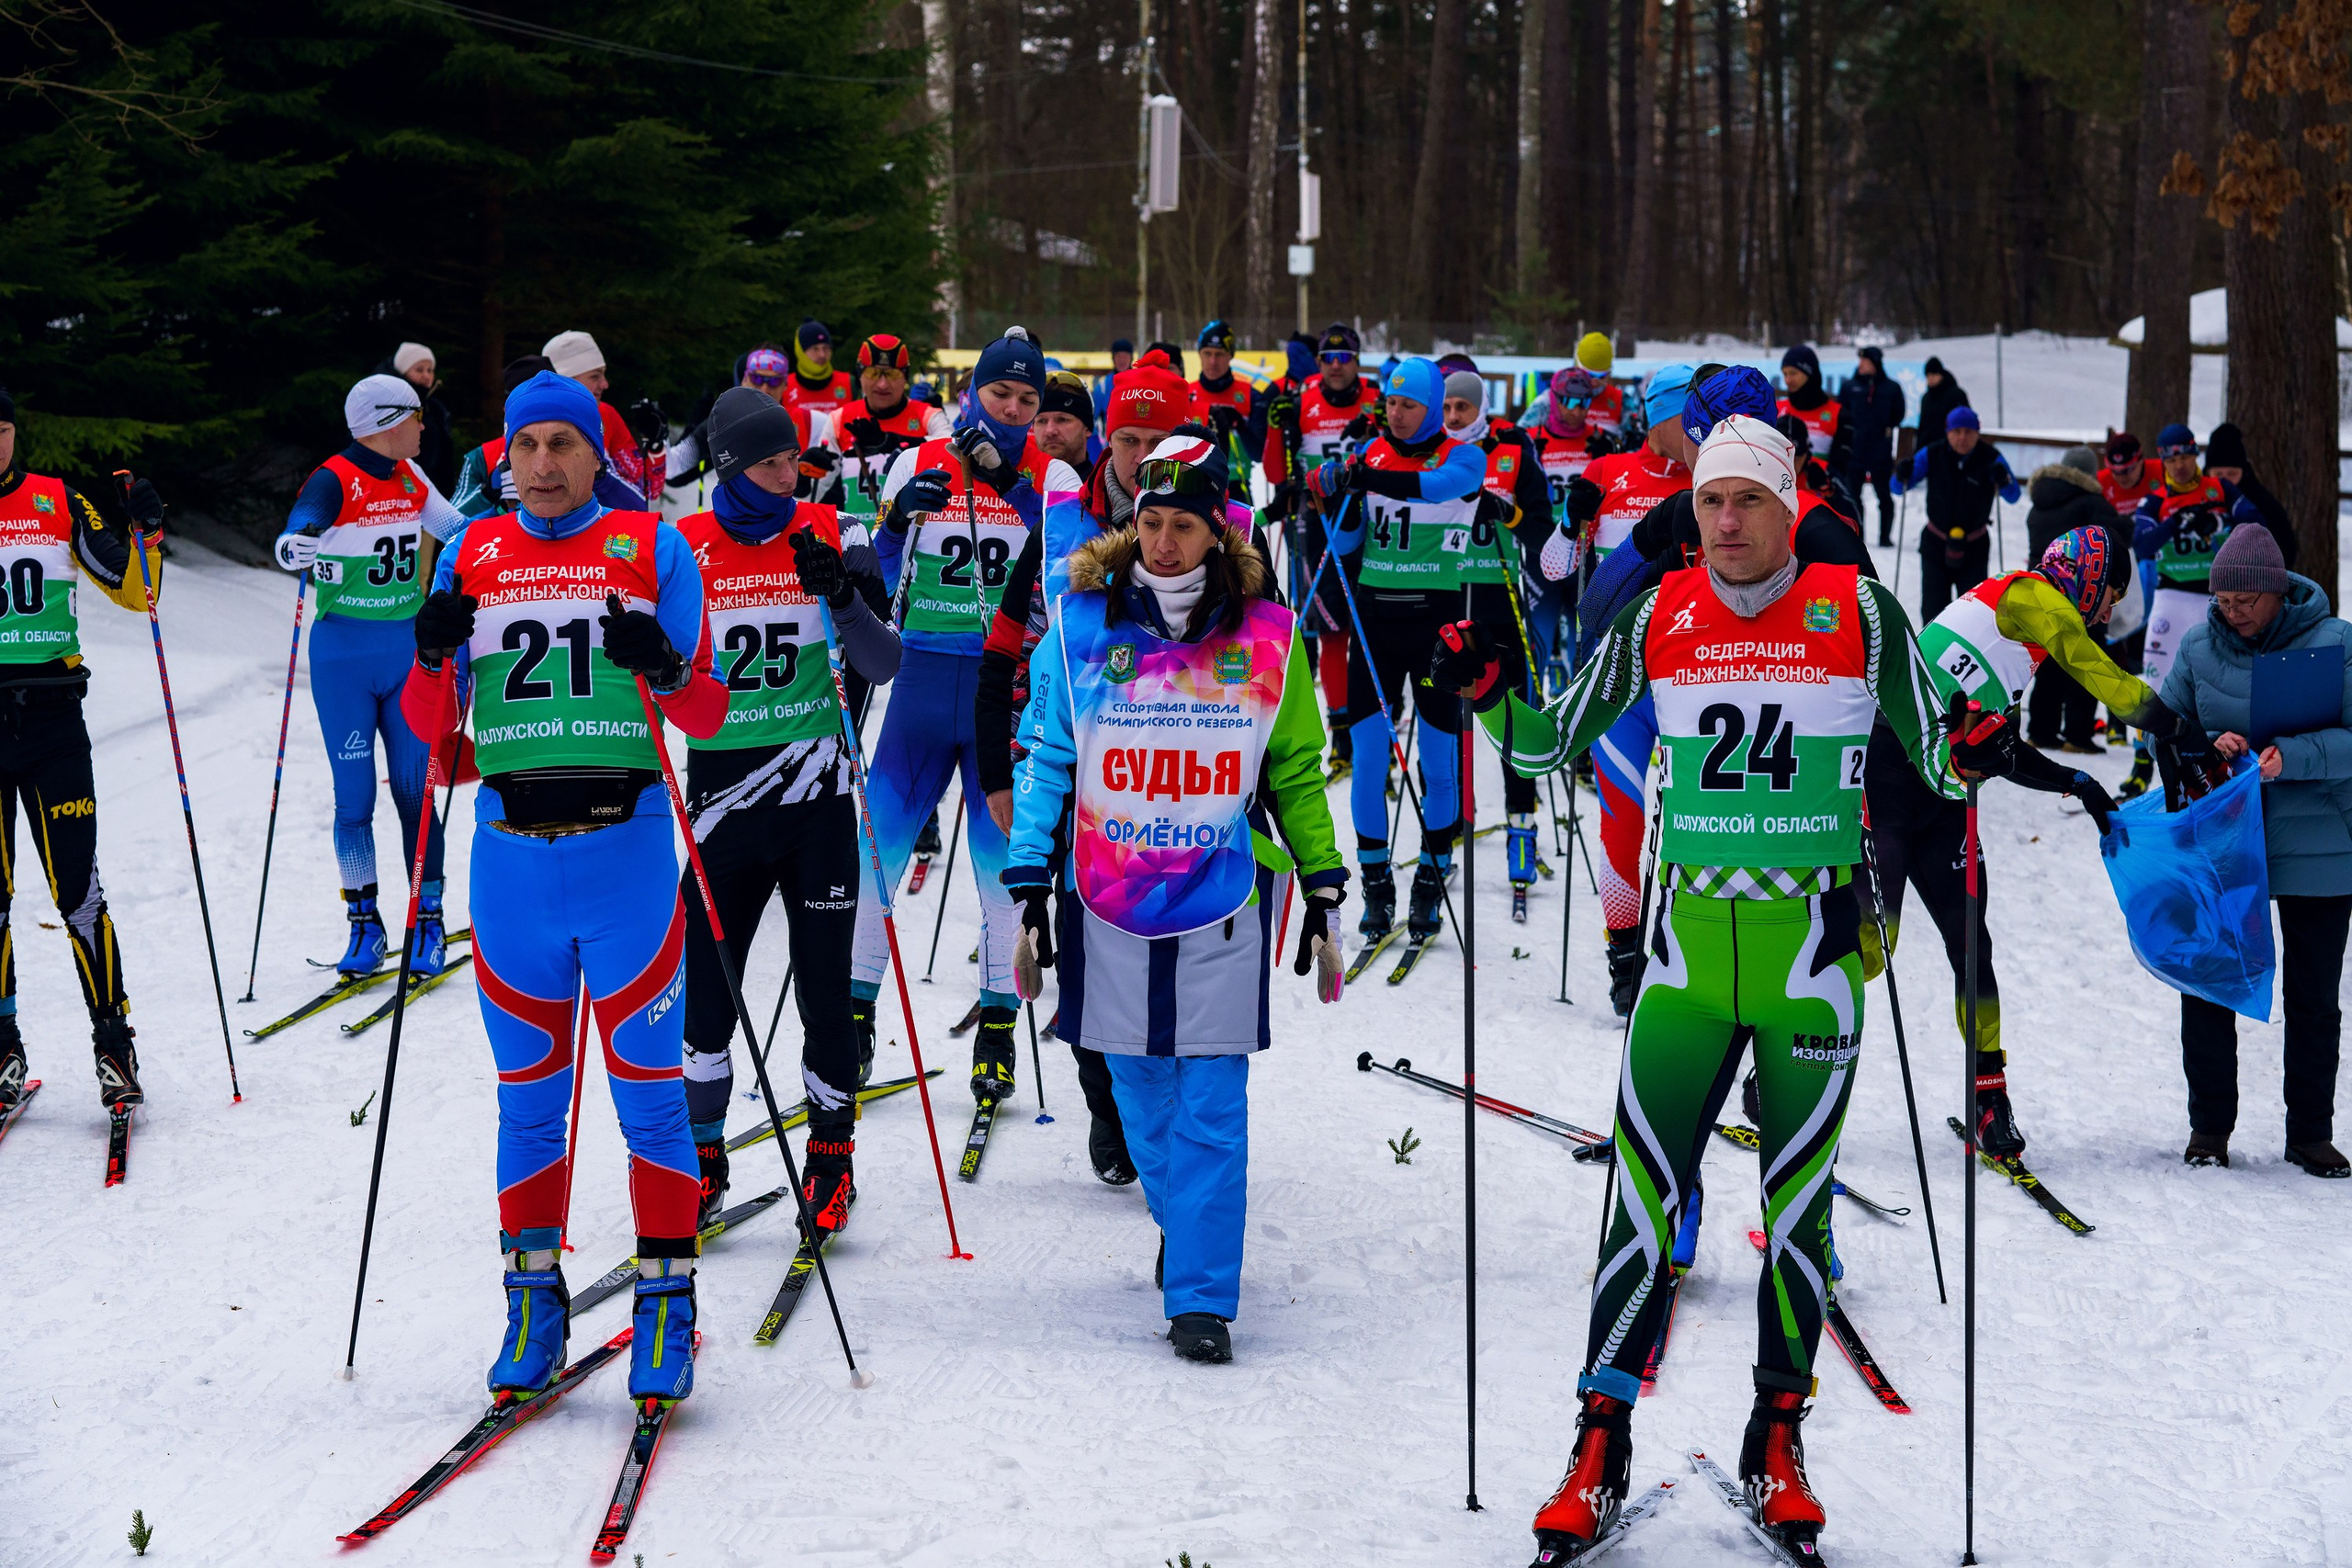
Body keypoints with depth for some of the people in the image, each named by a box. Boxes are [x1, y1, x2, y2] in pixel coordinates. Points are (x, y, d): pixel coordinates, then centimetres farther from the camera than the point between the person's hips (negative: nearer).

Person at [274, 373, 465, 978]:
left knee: (415, 792, 1)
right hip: (343, 655, -4)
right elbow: (294, 537, -29)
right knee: (354, 797, 0)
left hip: (408, 650, 4)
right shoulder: (334, 481, -11)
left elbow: (457, 529, 24)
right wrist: (296, 548, -50)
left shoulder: (410, 478, 7)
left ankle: (427, 924, 7)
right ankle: (364, 927, 9)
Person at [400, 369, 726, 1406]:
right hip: (512, 850, 2)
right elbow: (433, 725, 11)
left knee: (649, 1088, -2)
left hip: (626, 846, -2)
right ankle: (533, 1301, 17)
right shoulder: (473, 555, 11)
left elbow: (707, 715, 2)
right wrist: (433, 656, -10)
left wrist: (664, 667, -19)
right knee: (527, 1093, 8)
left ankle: (666, 1303, 6)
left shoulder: (653, 549, 5)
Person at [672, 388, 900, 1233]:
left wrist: (840, 596, -22)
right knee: (707, 988, 2)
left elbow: (881, 666, -5)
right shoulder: (683, 547, -1)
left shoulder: (829, 536, -1)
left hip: (815, 792, 0)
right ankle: (703, 1161, 19)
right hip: (723, 791, 0)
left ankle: (830, 1159, 18)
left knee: (824, 986, 3)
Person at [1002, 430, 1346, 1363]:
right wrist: (1029, 887, 0)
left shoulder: (1266, 637, 1)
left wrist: (1324, 891, 9)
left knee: (1212, 1106, -5)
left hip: (1225, 902, -1)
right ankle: (1182, 1225, 35)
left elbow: (1297, 772, 10)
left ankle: (1201, 1295, 0)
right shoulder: (1082, 627, 0)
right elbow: (1046, 761, 5)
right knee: (1141, 1092, 11)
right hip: (1109, 898, 1)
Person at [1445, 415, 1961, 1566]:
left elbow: (1936, 757, 6)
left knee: (1796, 1206, 7)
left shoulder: (1855, 610, -2)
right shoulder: (1661, 617, 4)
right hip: (1692, 940, 1)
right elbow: (1555, 744, 12)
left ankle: (1777, 1445, 19)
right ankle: (1601, 1450, 3)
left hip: (1814, 943, -1)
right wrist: (1489, 696, -6)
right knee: (1645, 1200, -4)